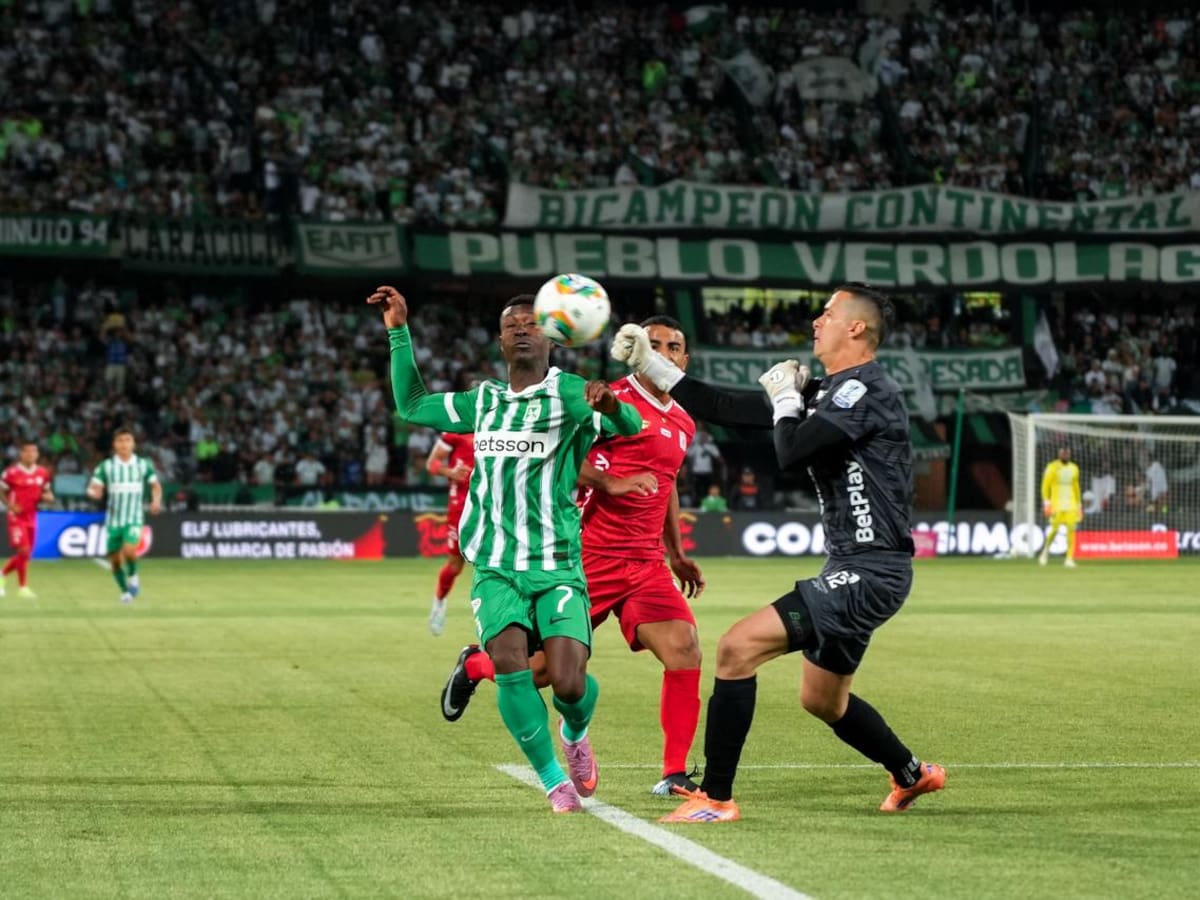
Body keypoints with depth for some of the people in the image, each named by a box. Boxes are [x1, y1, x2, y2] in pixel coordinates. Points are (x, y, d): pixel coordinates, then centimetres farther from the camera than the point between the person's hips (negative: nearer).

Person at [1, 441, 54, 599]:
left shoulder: (42, 473, 4)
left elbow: (48, 495, 15)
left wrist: (47, 497, -8)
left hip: (32, 518, 6)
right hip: (16, 518, -6)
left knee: (26, 555, 10)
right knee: (24, 551, -15)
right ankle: (23, 587, -4)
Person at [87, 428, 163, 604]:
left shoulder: (143, 465, 2)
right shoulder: (106, 466, 0)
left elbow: (156, 486, 12)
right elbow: (95, 489, 1)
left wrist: (156, 500, -7)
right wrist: (94, 492, -23)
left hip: (134, 518, -1)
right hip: (113, 519, 2)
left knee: (129, 550, -25)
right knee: (114, 559, 4)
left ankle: (133, 576, 4)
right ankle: (125, 591, 27)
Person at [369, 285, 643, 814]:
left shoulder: (568, 393, -1)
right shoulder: (483, 402, 14)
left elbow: (630, 428, -18)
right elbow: (412, 406, 27)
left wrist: (612, 405, -41)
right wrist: (399, 333, 20)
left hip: (557, 567, -3)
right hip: (495, 568, 3)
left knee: (569, 683, -16)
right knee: (509, 660, -23)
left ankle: (575, 734, 23)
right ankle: (554, 781, -7)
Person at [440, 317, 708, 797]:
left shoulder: (683, 424, 15)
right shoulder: (613, 399, -9)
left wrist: (676, 554, 28)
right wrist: (611, 483, -24)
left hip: (646, 562, 6)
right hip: (590, 556, -6)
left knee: (685, 652, -13)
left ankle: (674, 774, -6)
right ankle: (473, 666, 35)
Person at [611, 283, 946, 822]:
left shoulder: (865, 390, -14)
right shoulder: (828, 392, 15)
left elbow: (790, 453, -23)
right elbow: (729, 410, 16)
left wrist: (785, 401, -3)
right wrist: (649, 365, 16)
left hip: (869, 571, -10)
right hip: (855, 568, 10)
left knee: (737, 647, -17)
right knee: (823, 700, 25)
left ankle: (715, 798, -14)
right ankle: (913, 776, 44)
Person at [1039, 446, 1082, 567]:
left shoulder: (1074, 468, 13)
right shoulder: (1052, 467, -1)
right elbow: (1045, 486, -2)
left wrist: (1079, 505, 19)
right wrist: (1046, 502, -11)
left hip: (1071, 504, 4)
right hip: (1056, 504, -4)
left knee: (1071, 530, -8)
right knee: (1055, 529, -7)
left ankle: (1070, 559, -7)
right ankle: (1045, 550, 21)